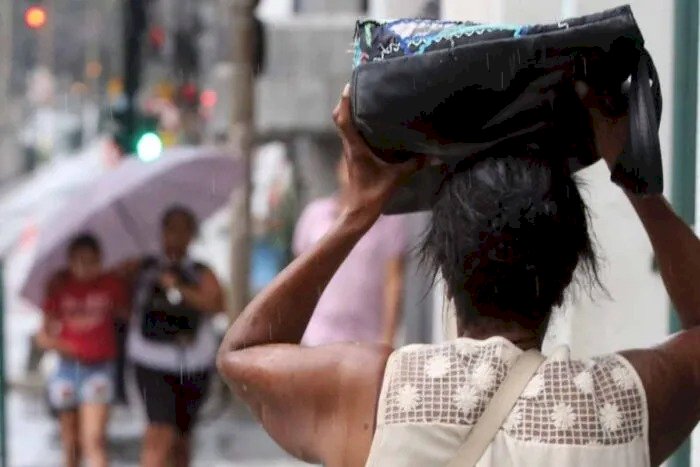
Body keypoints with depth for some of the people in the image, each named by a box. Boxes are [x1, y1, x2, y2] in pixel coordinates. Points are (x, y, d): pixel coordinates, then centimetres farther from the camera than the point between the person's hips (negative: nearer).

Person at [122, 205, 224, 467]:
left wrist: (178, 288, -18)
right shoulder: (142, 269, 7)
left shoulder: (201, 274, 6)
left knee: (181, 438, 13)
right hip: (152, 364, -2)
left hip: (192, 366, 2)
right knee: (162, 434, -17)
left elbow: (216, 305, -13)